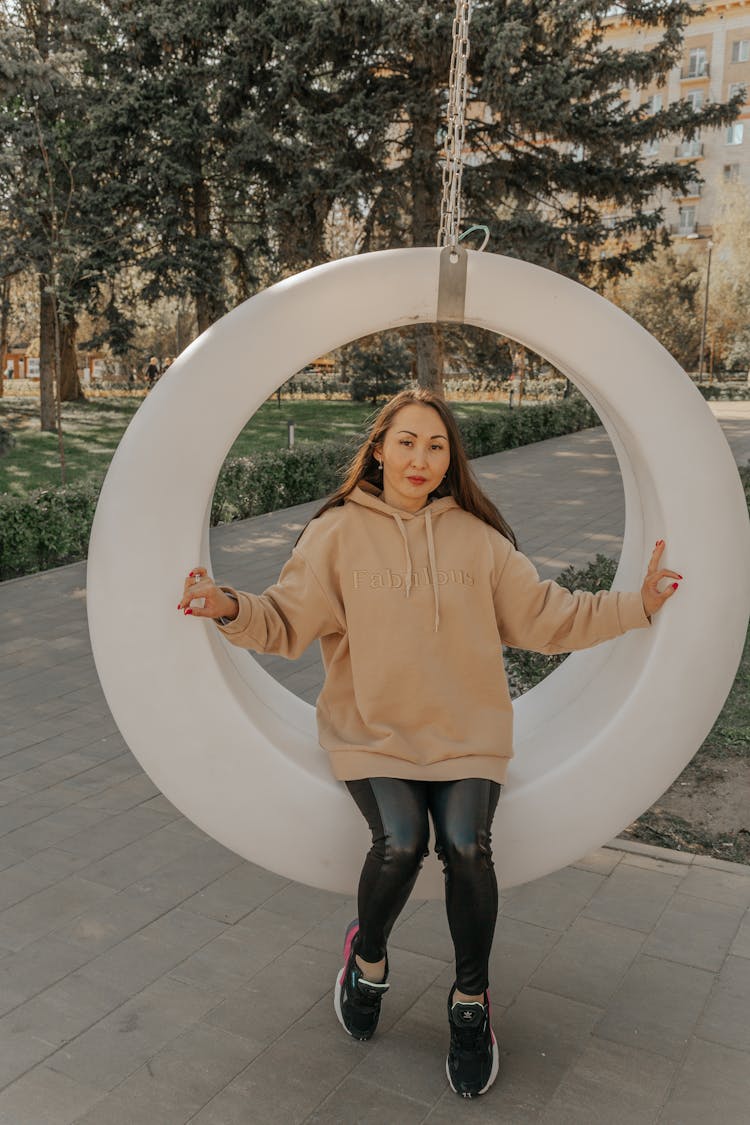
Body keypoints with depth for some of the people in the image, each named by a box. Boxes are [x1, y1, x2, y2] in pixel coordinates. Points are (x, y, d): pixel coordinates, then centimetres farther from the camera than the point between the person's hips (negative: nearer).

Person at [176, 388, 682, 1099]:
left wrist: (638, 604, -1)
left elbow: (544, 617, 6)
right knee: (400, 844, -23)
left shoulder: (478, 538, 5)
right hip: (372, 732, -1)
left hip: (467, 732, 1)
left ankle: (470, 1001, 9)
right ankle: (368, 956, 14)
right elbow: (288, 621, -4)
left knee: (467, 847, -20)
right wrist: (231, 608, -24)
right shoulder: (338, 532, 0)